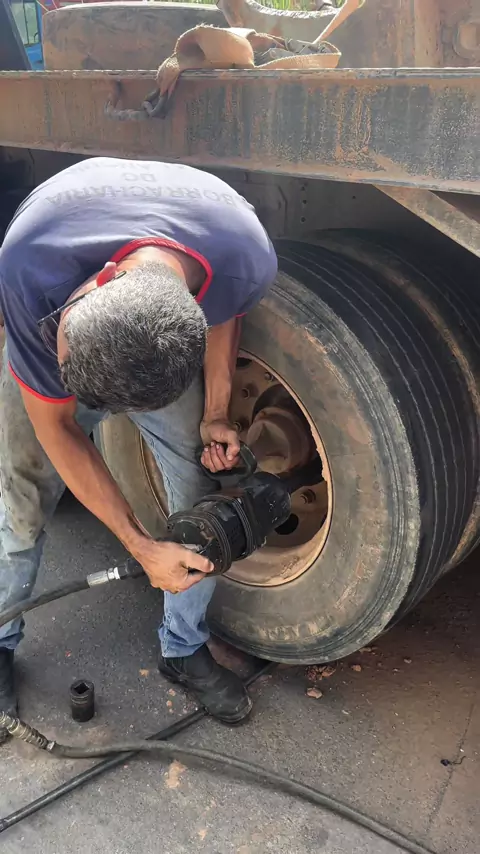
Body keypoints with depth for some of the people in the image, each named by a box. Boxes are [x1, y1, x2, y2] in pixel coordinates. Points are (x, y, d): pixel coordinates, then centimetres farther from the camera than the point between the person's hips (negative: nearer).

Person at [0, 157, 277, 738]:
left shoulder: (248, 258, -38)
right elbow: (56, 429, -26)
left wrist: (216, 414, -14)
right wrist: (141, 548, -25)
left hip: (166, 345, 2)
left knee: (199, 488, -1)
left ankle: (184, 648, 22)